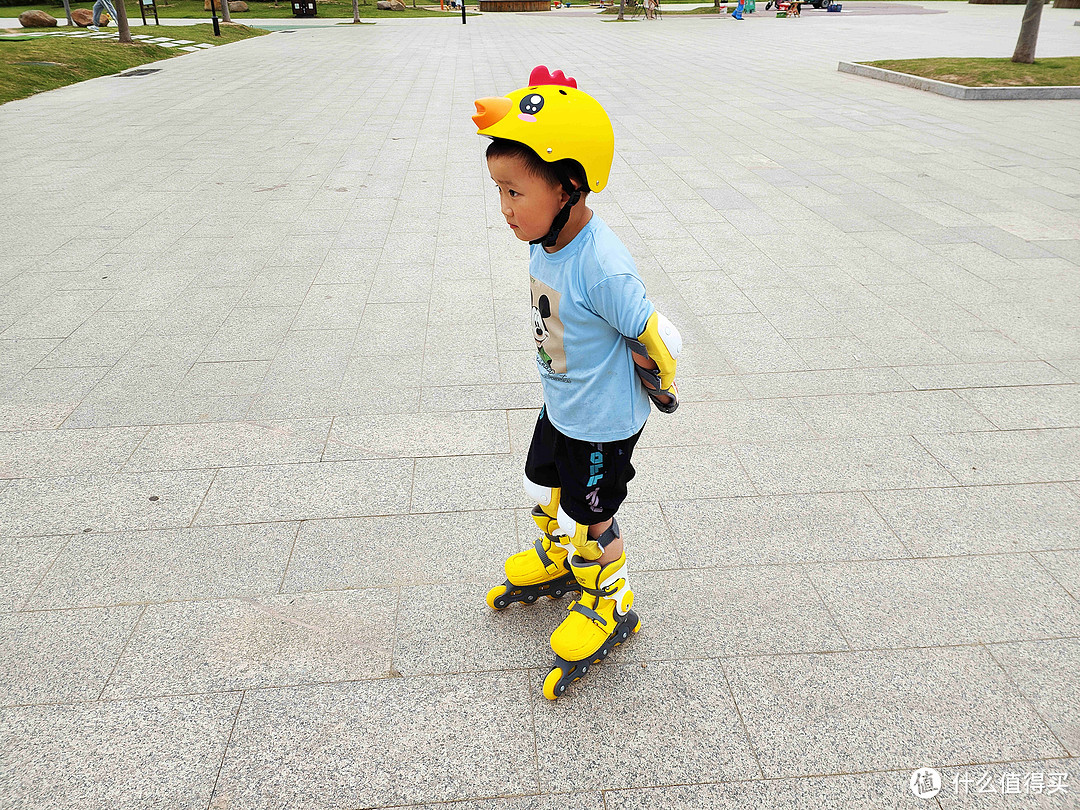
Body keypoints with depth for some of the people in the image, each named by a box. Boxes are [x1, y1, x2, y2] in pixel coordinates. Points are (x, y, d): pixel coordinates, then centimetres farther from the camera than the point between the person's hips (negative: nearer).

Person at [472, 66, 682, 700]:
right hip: (560, 408, 8)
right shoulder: (546, 240, -8)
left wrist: (660, 390, -7)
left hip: (603, 424, -8)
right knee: (545, 489, 27)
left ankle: (610, 609, 38)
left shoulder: (601, 266, -35)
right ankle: (555, 563, 55)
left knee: (590, 520, 11)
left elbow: (658, 342, -25)